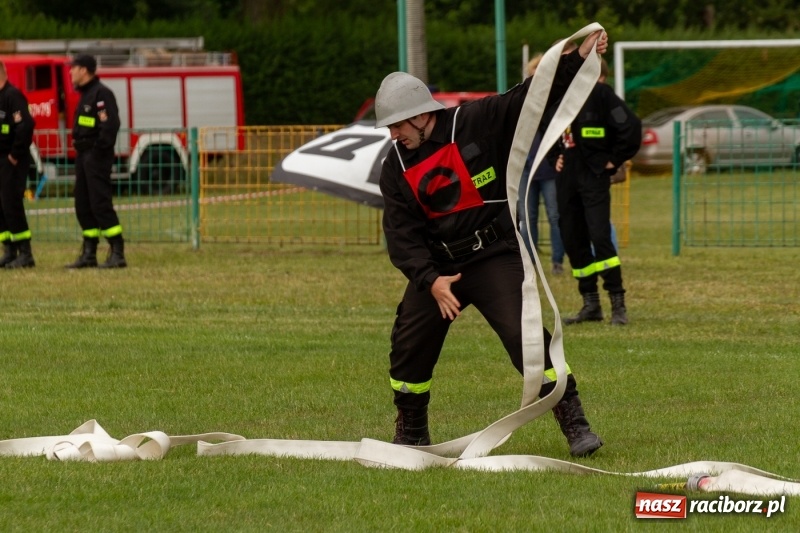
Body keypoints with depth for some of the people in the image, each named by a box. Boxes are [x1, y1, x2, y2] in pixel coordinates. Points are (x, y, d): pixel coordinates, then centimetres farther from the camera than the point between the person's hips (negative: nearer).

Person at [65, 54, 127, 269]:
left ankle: (117, 254, -12)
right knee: (83, 205, 11)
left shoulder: (101, 94, -13)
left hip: (96, 157, -10)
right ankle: (89, 253, 15)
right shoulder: (85, 94, 17)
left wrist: (100, 149, -22)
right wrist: (78, 143, 11)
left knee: (100, 204, -12)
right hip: (83, 155, 10)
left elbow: (111, 124, -22)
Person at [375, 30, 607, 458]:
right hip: (435, 267, 5)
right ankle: (410, 435, 27)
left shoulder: (478, 123, -9)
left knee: (525, 336, -20)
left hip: (494, 257, -5)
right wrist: (430, 280, -20)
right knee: (408, 347, 5)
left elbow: (531, 97, -14)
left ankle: (574, 424, -13)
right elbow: (401, 235, -5)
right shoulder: (396, 169, 1)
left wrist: (578, 58, -27)